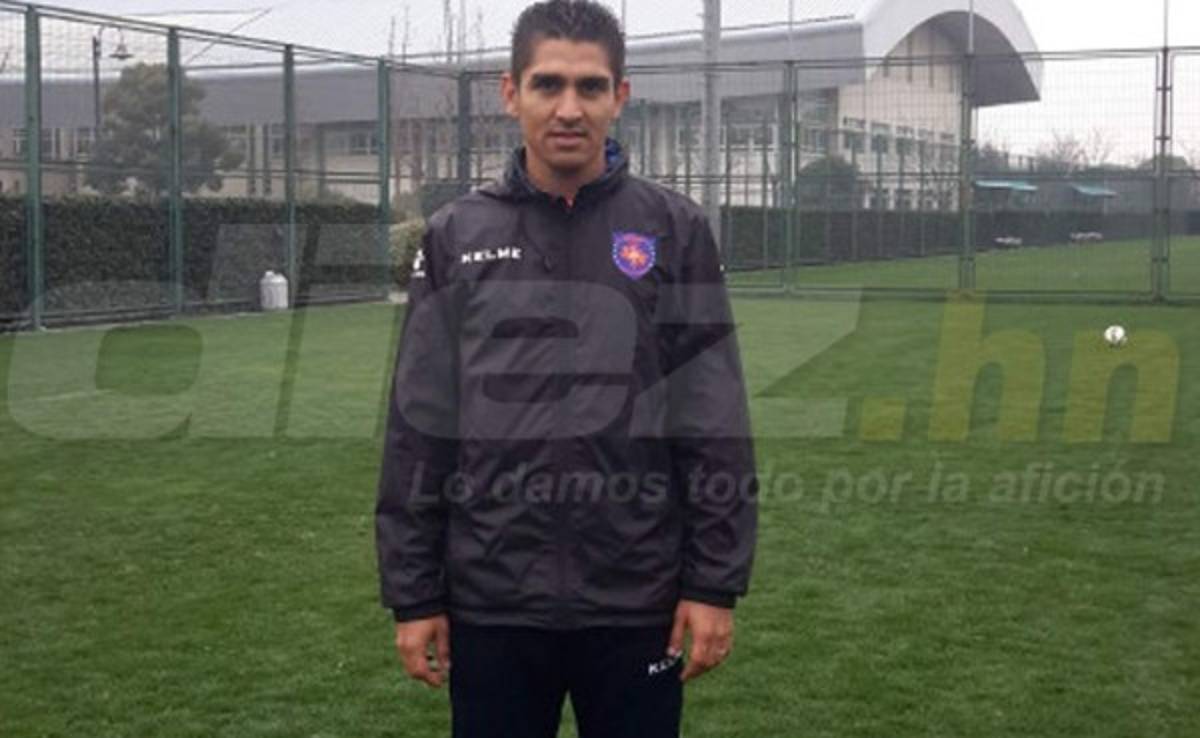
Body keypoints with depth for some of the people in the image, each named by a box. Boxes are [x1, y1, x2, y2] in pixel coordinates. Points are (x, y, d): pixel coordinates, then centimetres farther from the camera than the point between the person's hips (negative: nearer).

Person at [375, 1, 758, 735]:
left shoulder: (676, 229, 0)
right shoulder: (456, 237, 3)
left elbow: (716, 424, -2)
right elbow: (419, 432, 3)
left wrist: (716, 583, -6)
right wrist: (413, 593, 1)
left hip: (636, 603, -1)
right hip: (491, 603, 1)